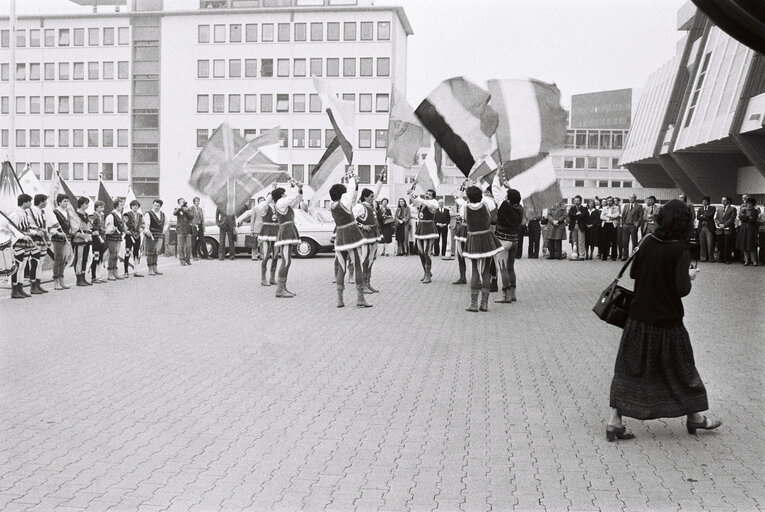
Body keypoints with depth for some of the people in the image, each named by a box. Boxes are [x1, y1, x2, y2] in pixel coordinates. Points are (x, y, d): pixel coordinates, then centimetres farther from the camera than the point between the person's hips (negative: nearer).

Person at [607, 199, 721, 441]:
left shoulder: (648, 242, -2)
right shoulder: (680, 250, -16)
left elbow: (634, 272, 9)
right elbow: (682, 290, -21)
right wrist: (689, 276, -2)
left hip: (639, 318, 4)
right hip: (667, 321, -4)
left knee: (629, 367, 8)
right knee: (681, 366, 15)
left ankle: (615, 421, 5)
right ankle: (694, 416, 34)